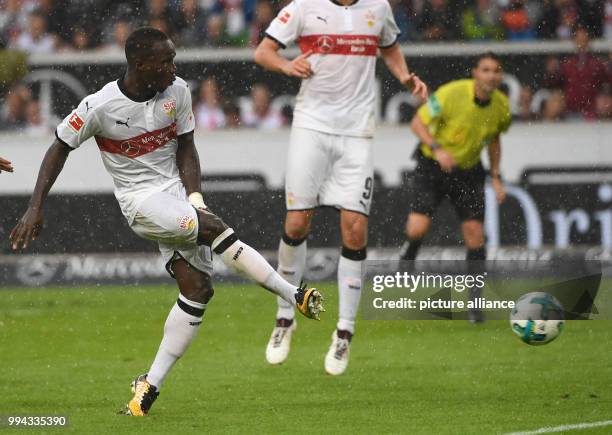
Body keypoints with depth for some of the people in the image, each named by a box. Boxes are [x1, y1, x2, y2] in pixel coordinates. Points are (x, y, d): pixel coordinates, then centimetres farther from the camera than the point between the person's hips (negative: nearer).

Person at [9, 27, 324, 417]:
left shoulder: (178, 92, -3)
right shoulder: (100, 106, -15)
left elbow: (186, 149, 5)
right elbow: (61, 148, -2)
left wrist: (195, 201, -9)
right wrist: (35, 209, -5)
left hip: (178, 192, 5)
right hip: (141, 198, -5)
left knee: (197, 288, -7)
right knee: (214, 228, -27)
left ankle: (151, 385, 1)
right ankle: (294, 296, -17)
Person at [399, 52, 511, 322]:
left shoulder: (501, 106, -6)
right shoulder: (451, 94, -22)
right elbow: (418, 123, -16)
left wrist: (496, 177, 7)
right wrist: (437, 149, -31)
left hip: (469, 171, 3)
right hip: (432, 166, -3)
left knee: (474, 234, -6)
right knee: (418, 229, -18)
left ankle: (475, 302, 6)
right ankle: (408, 257, 18)